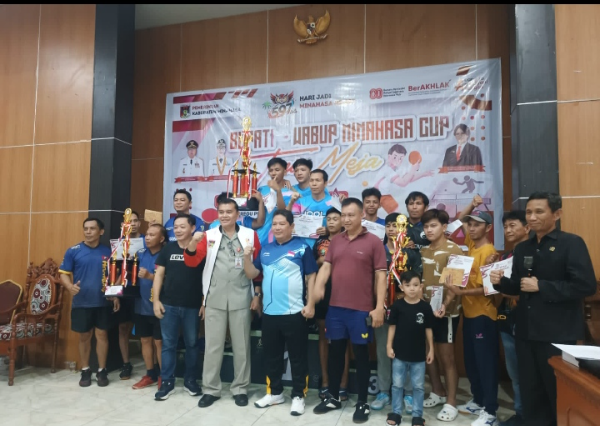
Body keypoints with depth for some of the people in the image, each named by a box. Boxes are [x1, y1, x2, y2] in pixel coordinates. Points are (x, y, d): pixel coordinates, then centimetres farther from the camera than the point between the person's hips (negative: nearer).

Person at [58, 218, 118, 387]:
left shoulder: (108, 252, 2)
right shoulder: (73, 251, -2)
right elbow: (64, 273, -1)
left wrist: (116, 296, 0)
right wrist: (70, 287, -22)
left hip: (103, 303, 1)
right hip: (81, 303, 0)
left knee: (102, 335, 6)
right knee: (84, 337, 10)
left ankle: (102, 370, 19)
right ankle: (85, 371, 25)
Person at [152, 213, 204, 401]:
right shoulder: (168, 249, 5)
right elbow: (159, 274, 6)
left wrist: (205, 302, -5)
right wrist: (155, 299, -1)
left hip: (192, 306, -1)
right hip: (169, 304, 2)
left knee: (192, 344, 10)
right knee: (168, 344, 8)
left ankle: (190, 380, 25)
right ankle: (167, 382, 19)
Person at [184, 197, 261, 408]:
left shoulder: (250, 235, 0)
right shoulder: (208, 235, 3)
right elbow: (192, 262, -2)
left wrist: (257, 294, 0)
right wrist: (193, 243, -21)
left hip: (241, 299, -1)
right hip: (214, 300, 1)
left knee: (241, 346, 9)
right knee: (213, 345, 8)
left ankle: (240, 388, 24)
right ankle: (211, 389, 22)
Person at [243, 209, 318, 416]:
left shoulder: (302, 248, -4)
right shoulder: (265, 249, 10)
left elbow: (311, 277, -5)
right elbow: (252, 274, 10)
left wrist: (310, 304, -10)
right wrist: (247, 257, -6)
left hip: (294, 312, -5)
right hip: (269, 312, 5)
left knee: (298, 356, 6)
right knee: (271, 355, 16)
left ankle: (298, 396, 20)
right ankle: (274, 392, 32)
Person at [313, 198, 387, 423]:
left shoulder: (374, 242, -5)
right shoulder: (335, 240, 8)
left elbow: (380, 276, -6)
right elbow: (326, 266, 3)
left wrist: (380, 307, -12)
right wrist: (318, 286, -17)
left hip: (361, 309, -4)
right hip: (335, 307, 4)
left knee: (361, 354, 7)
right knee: (335, 351, 15)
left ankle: (362, 403, 22)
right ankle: (333, 397, 31)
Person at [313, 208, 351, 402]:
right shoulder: (320, 242, 11)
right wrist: (319, 261, -3)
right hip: (322, 293, 4)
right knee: (323, 336, 9)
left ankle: (343, 383, 10)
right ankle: (325, 381, 19)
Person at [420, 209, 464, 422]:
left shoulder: (453, 250, -10)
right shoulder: (423, 250, 9)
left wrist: (445, 305, -30)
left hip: (445, 311, -6)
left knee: (446, 357, 4)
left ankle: (451, 403, 17)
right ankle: (438, 393, 33)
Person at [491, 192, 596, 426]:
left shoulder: (572, 243, -8)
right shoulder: (522, 248, 11)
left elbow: (586, 285, -18)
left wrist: (541, 286, -18)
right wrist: (500, 282, -6)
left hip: (558, 333, -6)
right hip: (526, 331, 6)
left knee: (559, 391, 8)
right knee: (530, 389, 15)